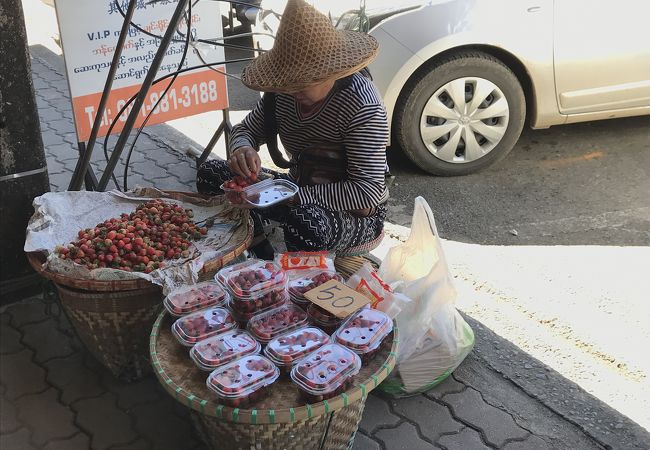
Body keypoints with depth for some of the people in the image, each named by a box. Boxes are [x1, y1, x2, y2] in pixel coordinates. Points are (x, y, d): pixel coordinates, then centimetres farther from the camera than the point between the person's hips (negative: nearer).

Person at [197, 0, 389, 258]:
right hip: (300, 192, 7)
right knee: (211, 173, -7)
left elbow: (369, 192, -30)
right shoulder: (284, 92, -7)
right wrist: (242, 150, -23)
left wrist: (293, 195, -36)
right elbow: (245, 130, 4)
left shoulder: (361, 103, -26)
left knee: (307, 222, -41)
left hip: (358, 214, -6)